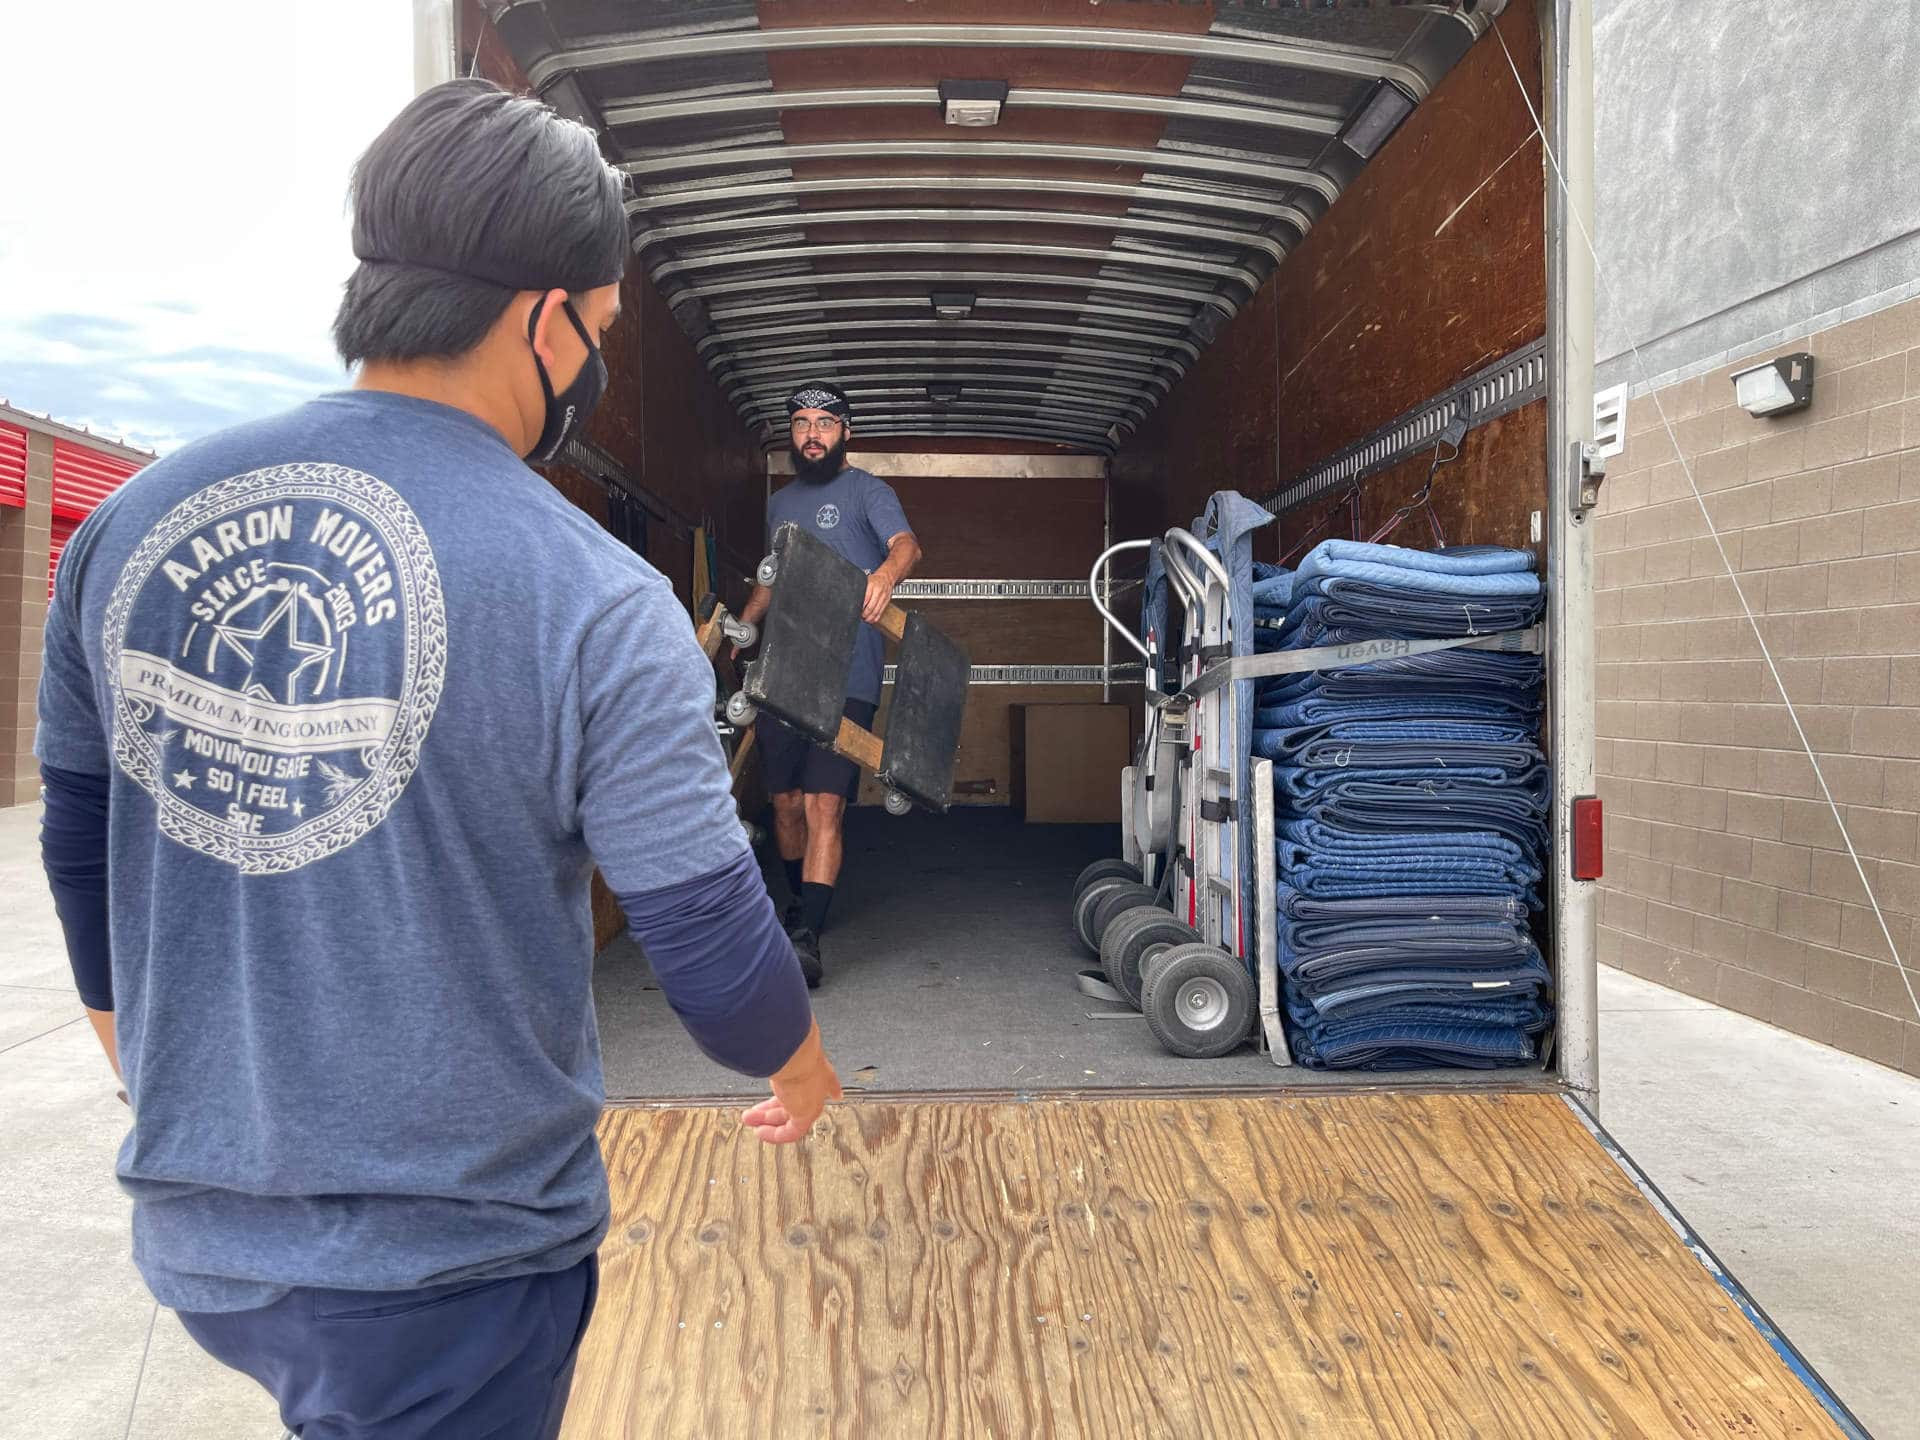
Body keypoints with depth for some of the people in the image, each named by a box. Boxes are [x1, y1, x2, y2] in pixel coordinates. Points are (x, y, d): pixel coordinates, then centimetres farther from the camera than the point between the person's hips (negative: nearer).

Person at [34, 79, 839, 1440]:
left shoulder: (130, 521, -6)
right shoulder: (597, 606, -23)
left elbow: (80, 837, 7)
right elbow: (715, 952, -18)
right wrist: (801, 1062, 5)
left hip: (191, 1225, 6)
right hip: (449, 1265, -5)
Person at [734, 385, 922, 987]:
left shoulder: (866, 491, 3)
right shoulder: (780, 503, 22)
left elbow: (907, 543, -17)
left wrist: (886, 574, -39)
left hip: (847, 675, -5)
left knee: (825, 805, -14)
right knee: (786, 801, 10)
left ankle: (807, 938, -16)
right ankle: (800, 903, 31)